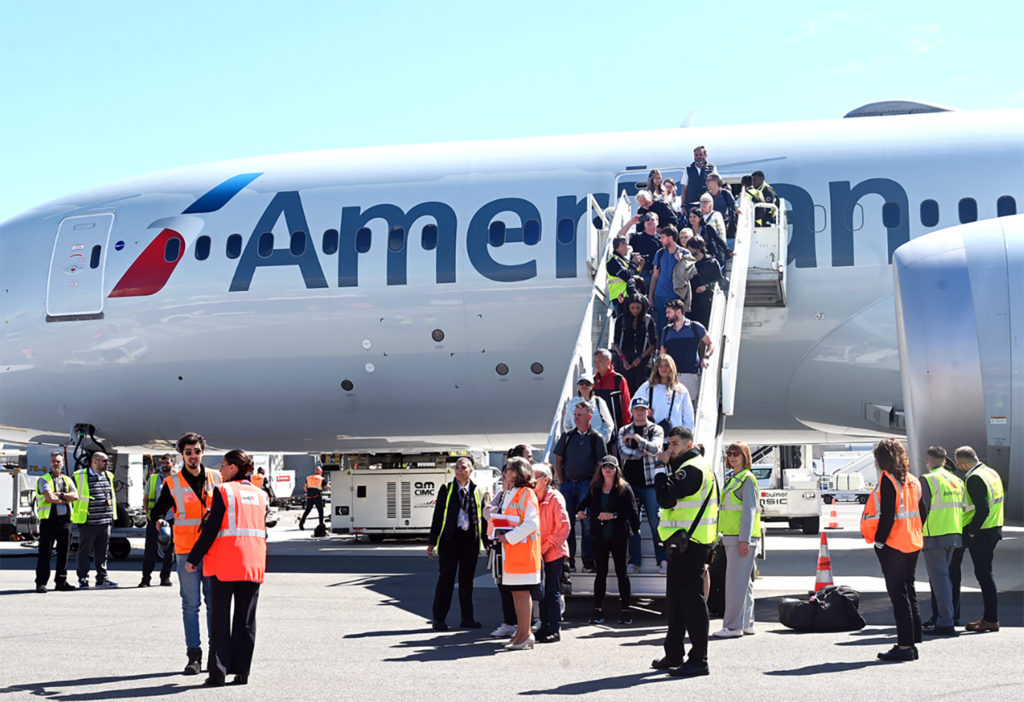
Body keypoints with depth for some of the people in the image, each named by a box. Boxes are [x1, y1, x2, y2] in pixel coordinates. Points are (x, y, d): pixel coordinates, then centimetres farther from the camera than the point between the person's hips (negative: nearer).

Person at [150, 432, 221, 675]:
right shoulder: (172, 483, 3)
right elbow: (157, 510, 2)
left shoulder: (216, 478, 7)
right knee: (190, 605, 1)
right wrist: (159, 520, -19)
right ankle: (194, 655, 6)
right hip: (186, 552, -1)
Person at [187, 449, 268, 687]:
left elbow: (211, 528, -9)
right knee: (246, 620, 9)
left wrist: (193, 558, -3)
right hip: (253, 564, 4)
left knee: (220, 618, 2)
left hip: (224, 563, -4)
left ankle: (218, 673, 0)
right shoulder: (260, 494, 12)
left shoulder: (223, 491, -5)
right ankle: (242, 671, 9)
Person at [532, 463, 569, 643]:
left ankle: (554, 629, 4)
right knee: (542, 591, 10)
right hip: (538, 552, 6)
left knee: (552, 592, -3)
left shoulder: (555, 498, -11)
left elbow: (564, 527, -15)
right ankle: (544, 627, 18)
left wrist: (547, 546, -17)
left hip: (554, 552, -6)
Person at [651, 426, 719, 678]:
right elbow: (671, 500, 21)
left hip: (689, 545, -11)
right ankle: (674, 655, 25)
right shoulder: (692, 466, 20)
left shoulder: (692, 469, -14)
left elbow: (666, 498, -22)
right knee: (676, 599, 16)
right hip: (682, 544, 11)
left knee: (692, 599, -8)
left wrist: (662, 467, -14)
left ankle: (698, 660, -4)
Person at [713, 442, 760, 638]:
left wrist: (744, 540, -22)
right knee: (743, 582, 12)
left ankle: (733, 626, -8)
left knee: (736, 581, -9)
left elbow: (749, 510, -16)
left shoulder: (747, 479, -9)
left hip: (742, 538, -10)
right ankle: (746, 623, 17)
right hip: (732, 537, 10)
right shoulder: (734, 479, 19)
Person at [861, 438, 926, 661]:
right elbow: (922, 513, 14)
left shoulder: (887, 479, -13)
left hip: (893, 545, -8)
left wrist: (879, 541, -13)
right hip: (913, 544, 8)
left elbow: (887, 515, -19)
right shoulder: (912, 480, 11)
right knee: (909, 592, 14)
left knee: (898, 595, -4)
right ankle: (913, 642, 18)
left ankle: (905, 645, -3)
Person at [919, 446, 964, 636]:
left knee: (939, 579, -6)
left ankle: (946, 623, -8)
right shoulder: (957, 481, 13)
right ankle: (937, 618, 26)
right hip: (954, 535, 8)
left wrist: (917, 531, -2)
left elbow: (923, 510, -14)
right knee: (942, 577, 18)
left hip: (934, 536, -8)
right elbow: (962, 509, 16)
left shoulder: (928, 480, -11)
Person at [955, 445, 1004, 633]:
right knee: (984, 573, 16)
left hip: (981, 533, -10)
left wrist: (970, 531, -15)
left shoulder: (974, 479, -18)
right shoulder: (992, 473, 12)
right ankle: (990, 616, 21)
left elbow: (982, 510, -25)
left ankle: (991, 619, 1)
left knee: (984, 574, -3)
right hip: (994, 529, 10)